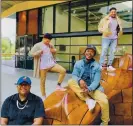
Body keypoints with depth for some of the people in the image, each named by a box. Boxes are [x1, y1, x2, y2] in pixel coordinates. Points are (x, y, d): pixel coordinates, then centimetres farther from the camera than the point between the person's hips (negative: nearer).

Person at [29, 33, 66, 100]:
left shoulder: (50, 45, 11)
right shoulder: (38, 45, -4)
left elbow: (54, 52, 26)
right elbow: (31, 53, -8)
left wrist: (54, 50, 2)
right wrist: (39, 52, -19)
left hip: (51, 63, 4)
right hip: (43, 66, -4)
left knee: (63, 70, -13)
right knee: (42, 81, 5)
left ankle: (58, 86, 1)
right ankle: (43, 96, 20)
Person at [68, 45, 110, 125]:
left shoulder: (97, 66, -4)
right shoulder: (78, 63, 3)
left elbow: (96, 81, -12)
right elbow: (74, 75, -4)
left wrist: (89, 89, -31)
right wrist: (79, 80, -28)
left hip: (93, 88, -2)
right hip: (81, 87, 2)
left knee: (104, 101, -27)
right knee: (71, 82, -26)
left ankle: (105, 122, 2)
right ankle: (89, 100, -26)